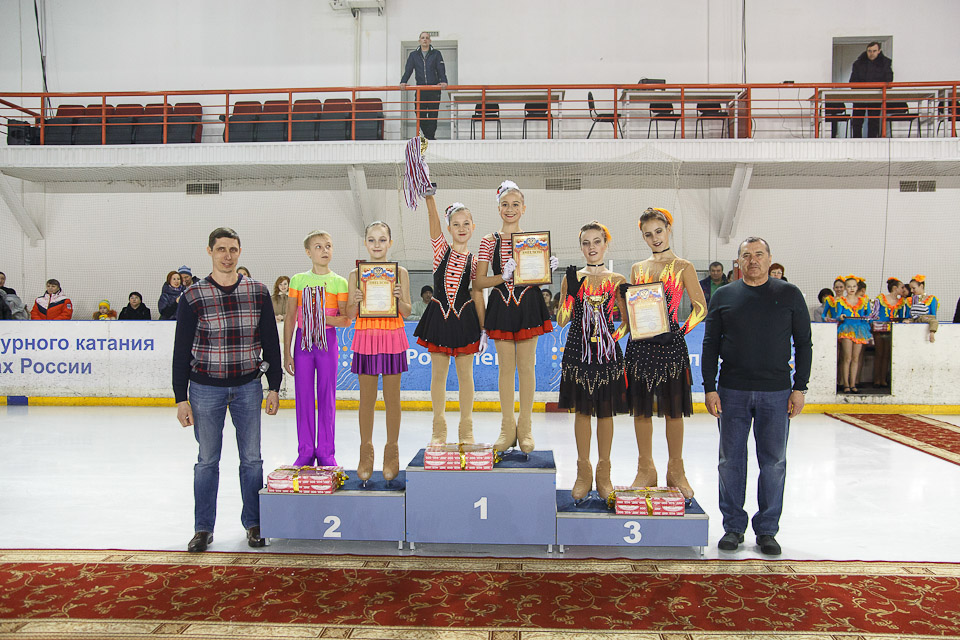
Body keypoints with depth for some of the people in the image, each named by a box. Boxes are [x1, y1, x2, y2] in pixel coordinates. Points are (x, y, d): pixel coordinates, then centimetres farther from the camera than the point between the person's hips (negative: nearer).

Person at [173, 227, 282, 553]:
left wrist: (274, 387, 4)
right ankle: (203, 529, 21)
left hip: (248, 386, 1)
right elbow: (182, 350, -1)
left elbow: (271, 341, 7)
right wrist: (181, 398, -4)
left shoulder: (258, 292, 2)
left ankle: (253, 523, 22)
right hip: (206, 388, -1)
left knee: (252, 459, 7)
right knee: (207, 460, 7)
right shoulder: (194, 296, -3)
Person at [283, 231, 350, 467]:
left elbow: (346, 319, -2)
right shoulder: (298, 280, 5)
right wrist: (286, 352, 1)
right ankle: (305, 451, 16)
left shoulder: (339, 282, 1)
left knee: (327, 397, 4)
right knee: (304, 397, 5)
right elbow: (289, 318, 5)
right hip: (302, 342, 1)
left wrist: (323, 318, -18)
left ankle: (326, 452, 14)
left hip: (327, 342, -1)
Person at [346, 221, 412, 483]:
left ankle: (391, 455, 18)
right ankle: (366, 455, 19)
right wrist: (356, 301, -15)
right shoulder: (356, 273, 5)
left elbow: (407, 312, 3)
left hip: (392, 338, -1)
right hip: (365, 337, 1)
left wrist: (399, 298, -17)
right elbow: (350, 314, 5)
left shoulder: (400, 272, 3)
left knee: (392, 398, 5)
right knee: (367, 398, 6)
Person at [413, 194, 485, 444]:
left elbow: (478, 295, 5)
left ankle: (466, 430, 17)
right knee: (438, 372, 6)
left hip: (464, 317, 0)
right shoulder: (441, 248, 1)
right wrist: (429, 196, -28)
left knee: (465, 373, 6)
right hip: (439, 315, 0)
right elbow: (433, 217, -13)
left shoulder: (474, 261, 3)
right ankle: (439, 430, 18)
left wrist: (483, 329, 3)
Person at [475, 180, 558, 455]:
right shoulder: (490, 241, 4)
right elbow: (479, 281, -1)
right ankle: (507, 429, 15)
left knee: (526, 366, 3)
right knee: (506, 367, 5)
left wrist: (549, 270, -12)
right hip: (501, 306, 0)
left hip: (528, 305, 0)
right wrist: (503, 276, -17)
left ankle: (525, 429, 13)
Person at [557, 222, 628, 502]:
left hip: (607, 351, 0)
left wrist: (618, 334, -10)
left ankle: (603, 474, 19)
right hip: (578, 350, 0)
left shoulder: (617, 281, 5)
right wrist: (569, 294, -12)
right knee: (581, 409, 5)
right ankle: (583, 472, 17)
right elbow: (561, 321, 1)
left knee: (606, 411, 6)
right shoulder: (571, 278, 5)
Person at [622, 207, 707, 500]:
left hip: (670, 344, -3)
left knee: (673, 409, 4)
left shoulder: (683, 267, 2)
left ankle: (676, 472, 17)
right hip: (640, 344, 4)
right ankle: (645, 471, 19)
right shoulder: (638, 269, 13)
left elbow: (700, 308, -2)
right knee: (641, 407, 6)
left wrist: (681, 331, -14)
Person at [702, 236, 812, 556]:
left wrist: (799, 388, 0)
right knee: (731, 460, 6)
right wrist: (710, 388, -1)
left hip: (776, 392, 0)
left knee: (774, 462, 6)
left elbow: (803, 344, 6)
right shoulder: (724, 296, 5)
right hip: (732, 391, 0)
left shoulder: (789, 295, 5)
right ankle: (733, 526, 19)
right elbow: (710, 345, 6)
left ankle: (767, 530, 19)